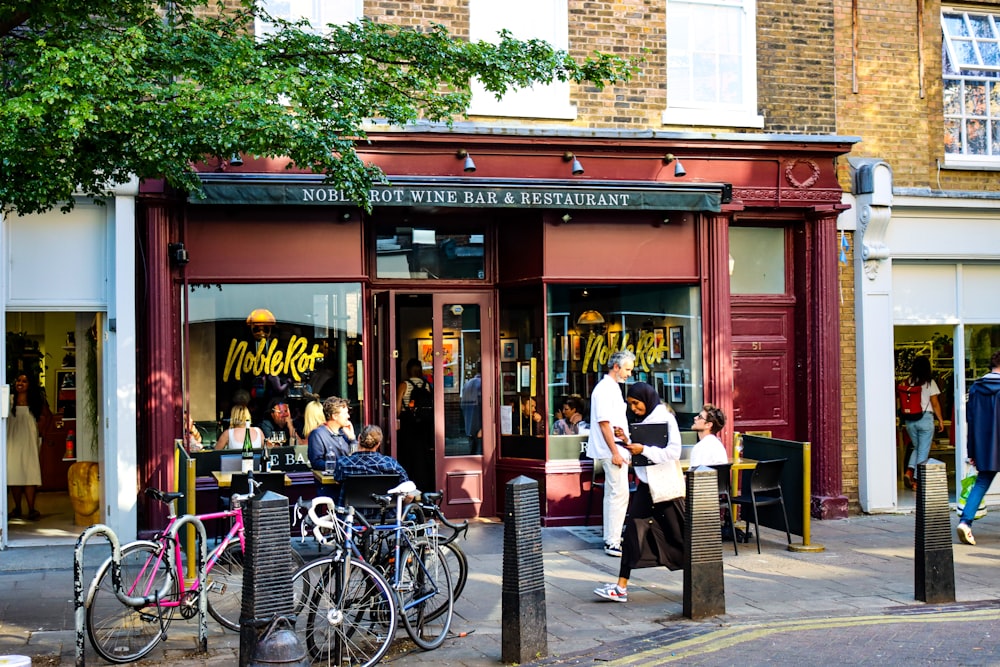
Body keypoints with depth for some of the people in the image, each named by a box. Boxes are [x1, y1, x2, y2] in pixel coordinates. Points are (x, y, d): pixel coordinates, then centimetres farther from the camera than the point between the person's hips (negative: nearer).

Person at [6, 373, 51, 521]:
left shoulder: (36, 401, 5)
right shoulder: (9, 400, 4)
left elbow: (47, 415, 18)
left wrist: (41, 428, 8)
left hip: (29, 441, -1)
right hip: (13, 441, 1)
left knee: (29, 473, -6)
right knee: (13, 474, 2)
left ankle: (31, 509, -3)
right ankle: (17, 509, 12)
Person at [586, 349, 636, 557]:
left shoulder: (613, 388, 16)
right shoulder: (605, 389, -15)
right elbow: (604, 423, -20)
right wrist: (615, 452, -21)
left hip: (616, 450, 11)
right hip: (611, 451, -11)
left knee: (613, 493, 14)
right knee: (619, 493, -11)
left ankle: (611, 539, 21)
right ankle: (613, 542, -9)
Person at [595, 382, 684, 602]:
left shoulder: (665, 418, -11)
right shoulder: (642, 421, 11)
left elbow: (673, 452, -20)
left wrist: (643, 450, -22)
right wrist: (627, 441, 0)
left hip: (666, 484, -7)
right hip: (647, 484, 7)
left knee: (678, 534, 3)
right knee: (634, 529, -1)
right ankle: (621, 587, -3)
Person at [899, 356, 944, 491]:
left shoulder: (908, 382, 1)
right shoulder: (930, 383, -6)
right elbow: (935, 404, -4)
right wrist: (940, 420, 5)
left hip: (910, 419, 4)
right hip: (926, 418, -3)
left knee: (917, 447, 20)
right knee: (923, 450, 4)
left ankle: (909, 471, 0)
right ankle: (917, 480, 3)